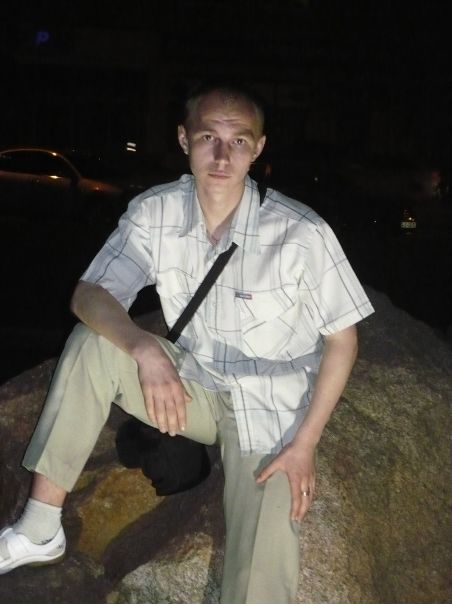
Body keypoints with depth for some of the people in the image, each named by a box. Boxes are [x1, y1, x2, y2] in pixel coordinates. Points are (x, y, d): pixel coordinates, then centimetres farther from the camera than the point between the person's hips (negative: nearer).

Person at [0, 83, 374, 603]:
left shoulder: (302, 234, -22)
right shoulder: (154, 213, -11)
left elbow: (342, 337, -11)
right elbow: (88, 296, -16)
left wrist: (304, 444, -17)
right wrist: (145, 349, -37)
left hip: (269, 411, -3)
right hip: (192, 387, 4)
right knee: (92, 344, -21)